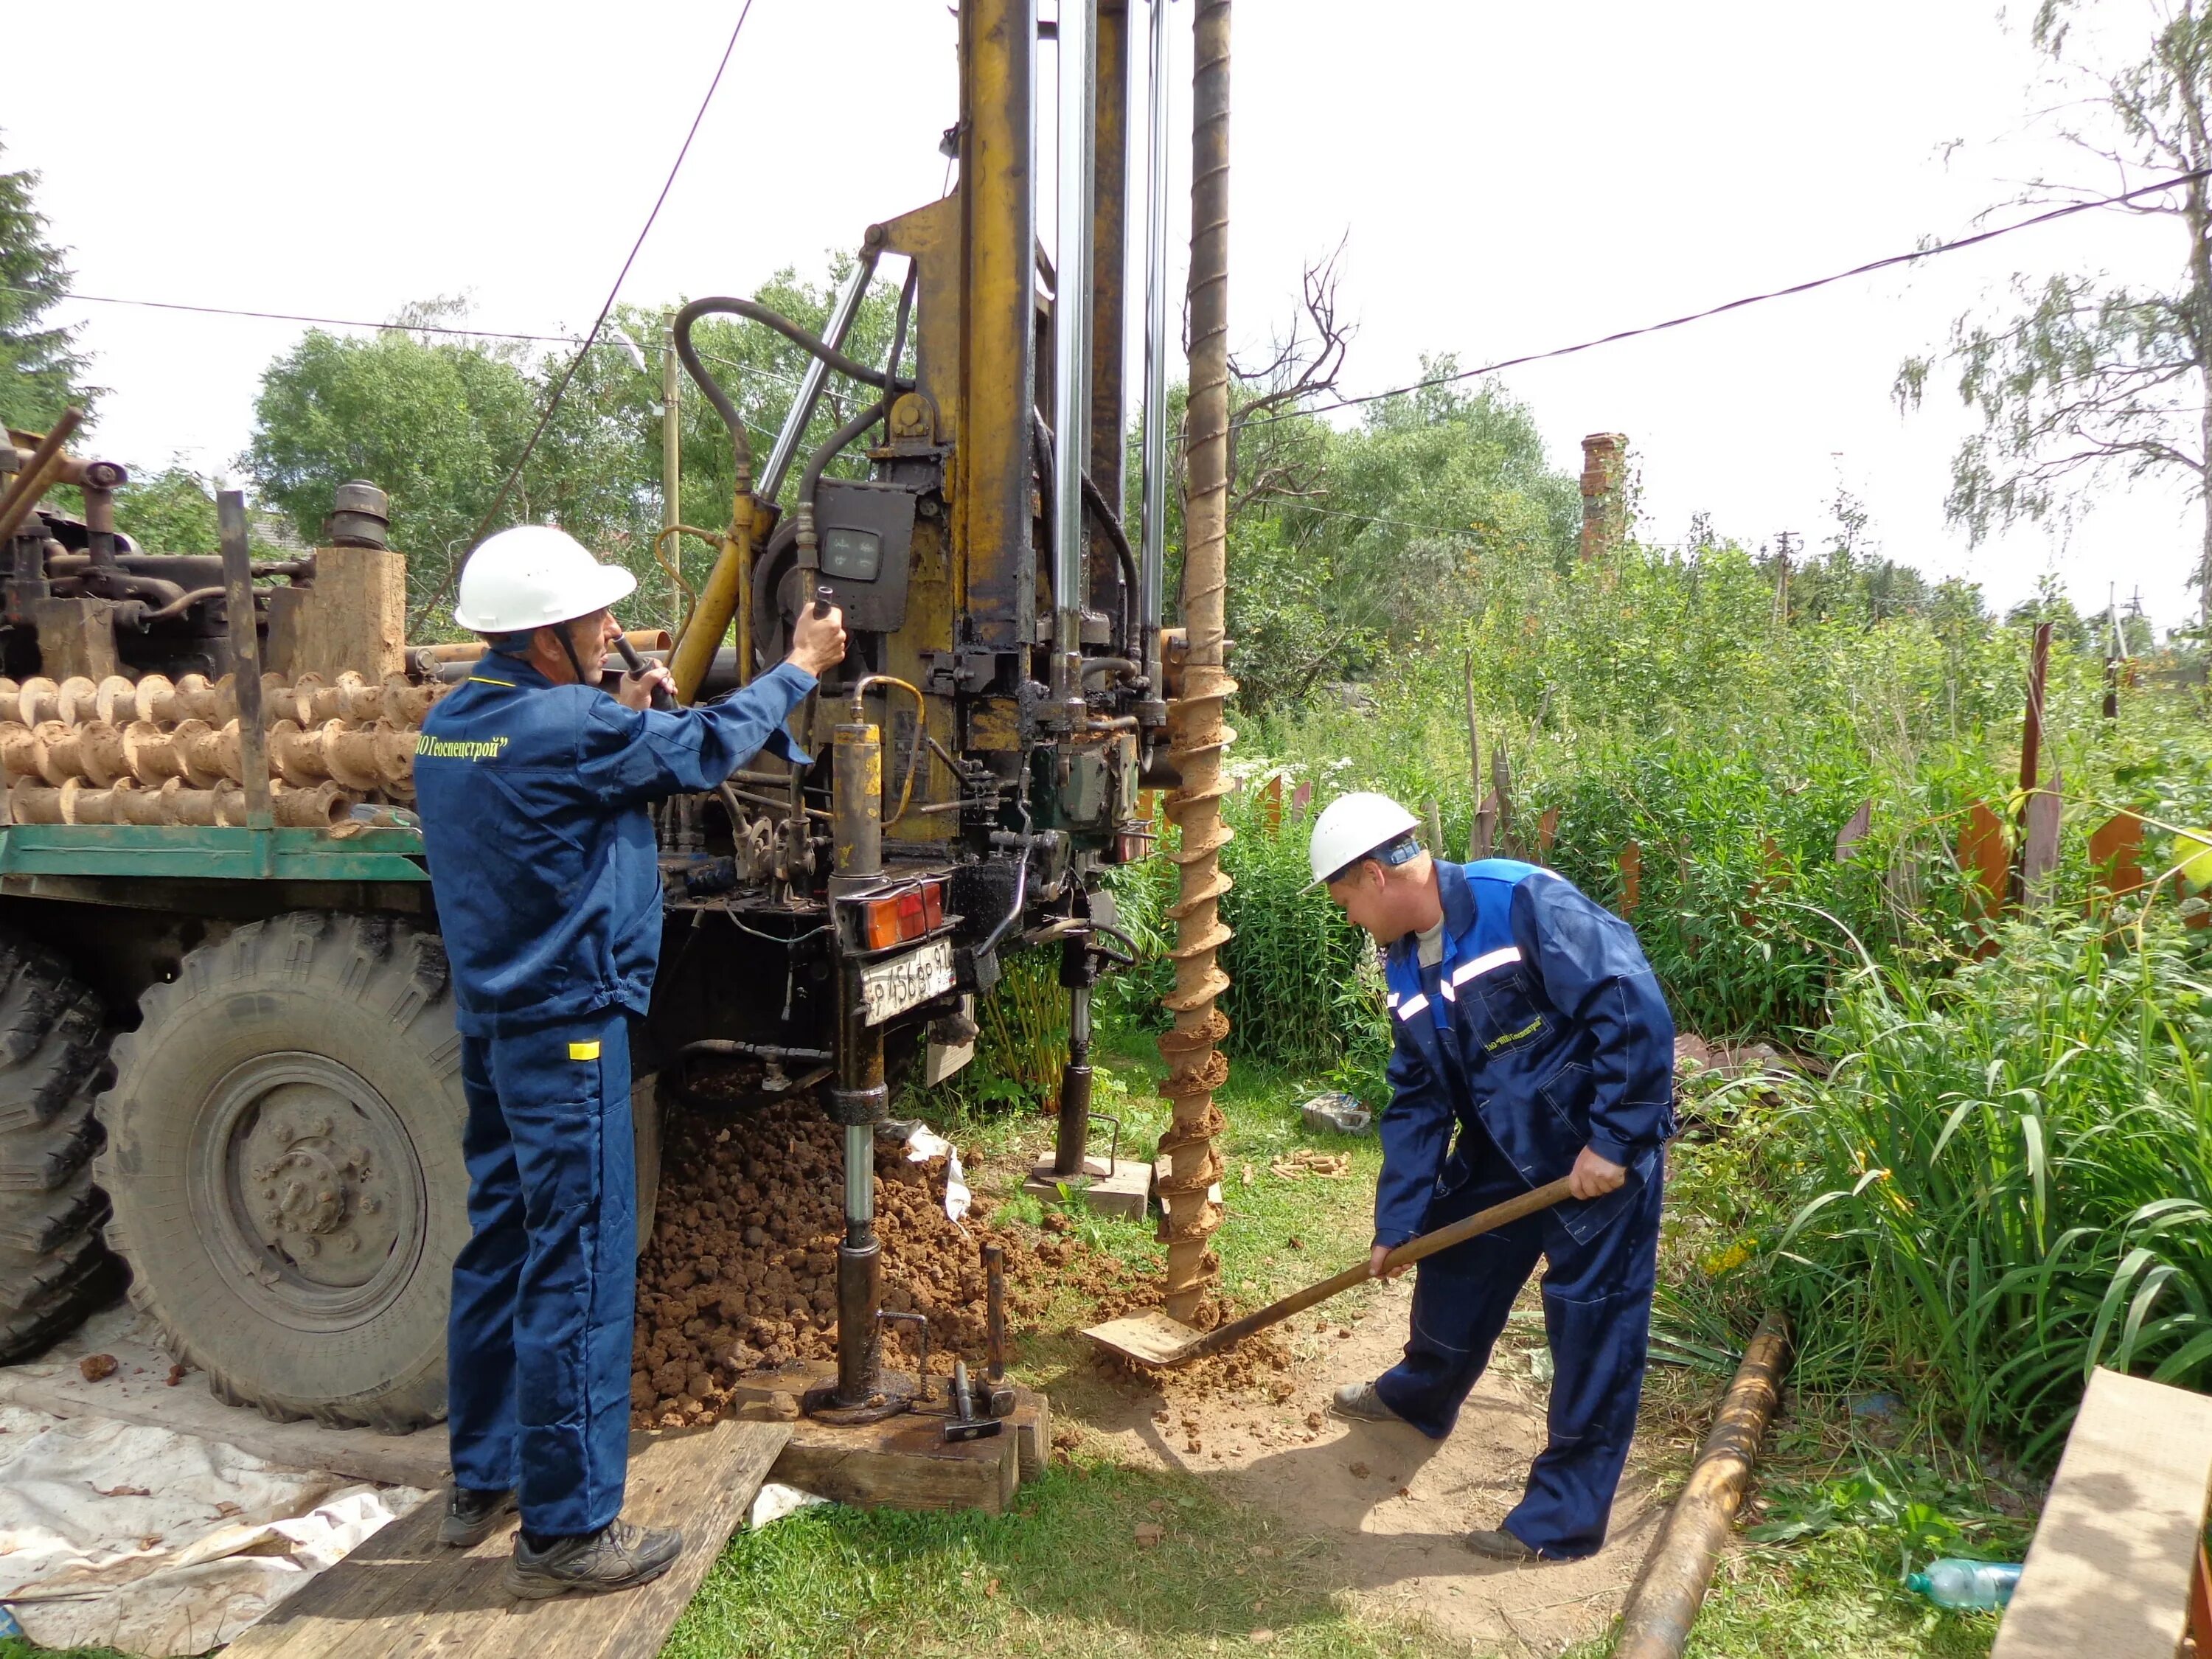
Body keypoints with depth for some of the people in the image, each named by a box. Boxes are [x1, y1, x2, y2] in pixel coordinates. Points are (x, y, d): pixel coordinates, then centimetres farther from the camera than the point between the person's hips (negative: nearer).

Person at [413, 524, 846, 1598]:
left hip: (493, 1020, 9)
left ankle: (481, 1480, 32)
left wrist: (621, 714, 12)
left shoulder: (451, 726, 7)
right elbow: (707, 748, -7)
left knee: (499, 1249, 18)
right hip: (568, 1027, -9)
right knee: (576, 1273, -1)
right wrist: (800, 667, 6)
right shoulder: (568, 727, -19)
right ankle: (566, 1529, 9)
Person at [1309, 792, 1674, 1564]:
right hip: (1502, 1146, 8)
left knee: (1592, 1318, 1)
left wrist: (1614, 1140, -26)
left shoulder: (1522, 901, -26)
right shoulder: (1406, 963, 1)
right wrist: (1397, 1223, 5)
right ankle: (1419, 1396, 47)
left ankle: (1565, 1515, 15)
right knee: (1453, 1264, 21)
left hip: (1602, 1148, -8)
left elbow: (1635, 1007, -29)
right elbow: (1418, 1100, 6)